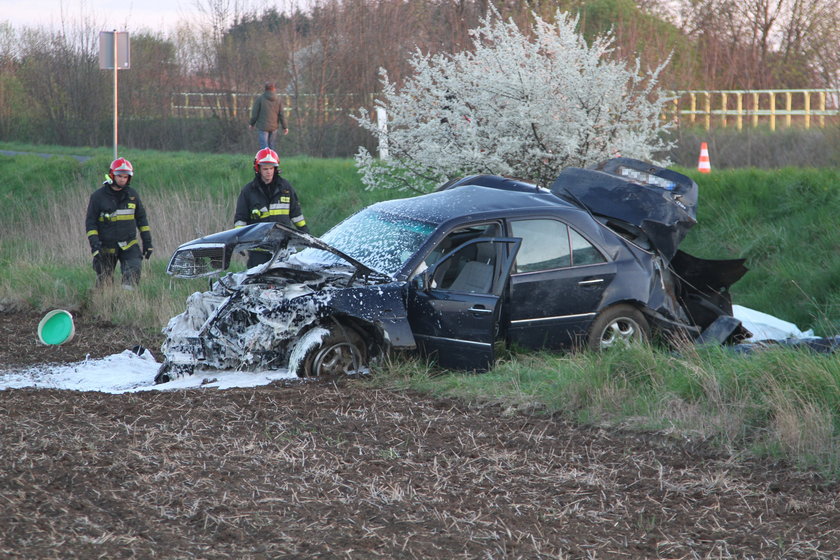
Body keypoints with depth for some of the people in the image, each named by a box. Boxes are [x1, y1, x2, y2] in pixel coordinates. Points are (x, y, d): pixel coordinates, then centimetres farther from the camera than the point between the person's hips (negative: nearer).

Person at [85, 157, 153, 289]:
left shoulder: (132, 195, 7)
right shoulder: (98, 196, -3)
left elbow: (141, 218, 14)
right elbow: (90, 222, -3)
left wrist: (147, 241, 10)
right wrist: (94, 244, -13)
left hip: (129, 245, 2)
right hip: (107, 247, -2)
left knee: (133, 271, -20)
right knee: (104, 281, 3)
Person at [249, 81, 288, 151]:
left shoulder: (260, 99, -6)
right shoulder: (278, 99, 2)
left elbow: (255, 113, -5)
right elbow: (281, 114, 3)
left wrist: (252, 124, 11)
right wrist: (285, 127, 10)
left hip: (262, 127, -4)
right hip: (274, 127, 4)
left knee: (264, 147, -8)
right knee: (272, 147, 13)